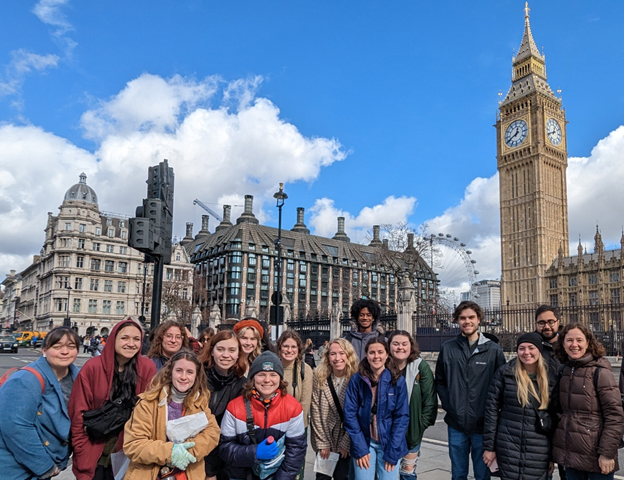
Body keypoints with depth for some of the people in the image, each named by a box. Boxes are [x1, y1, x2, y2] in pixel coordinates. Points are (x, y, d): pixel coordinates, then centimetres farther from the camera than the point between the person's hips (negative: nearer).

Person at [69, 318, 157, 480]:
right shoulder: (93, 367, -14)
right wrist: (81, 452, -7)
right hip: (94, 447, -1)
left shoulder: (147, 367, -12)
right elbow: (79, 413, -8)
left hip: (127, 448, 1)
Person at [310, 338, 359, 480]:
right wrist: (322, 443, -10)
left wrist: (346, 442, -11)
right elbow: (316, 414, -7)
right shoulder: (319, 378, -8)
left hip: (346, 441, 0)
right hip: (323, 439, 0)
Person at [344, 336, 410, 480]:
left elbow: (402, 416, -5)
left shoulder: (398, 380, -6)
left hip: (390, 443, 0)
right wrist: (360, 448, -12)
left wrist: (392, 452, -10)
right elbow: (350, 414, -6)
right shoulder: (356, 380, -7)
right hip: (363, 442, 0)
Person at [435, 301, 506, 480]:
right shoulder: (447, 348, 1)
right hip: (456, 423, 1)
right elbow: (440, 381, 9)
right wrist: (448, 404, -2)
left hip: (482, 424, -1)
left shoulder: (494, 350, -3)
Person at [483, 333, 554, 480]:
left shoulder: (550, 378, 1)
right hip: (508, 449, -1)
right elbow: (492, 409, -2)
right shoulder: (505, 373, -5)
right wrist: (489, 446, -3)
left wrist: (553, 454, 6)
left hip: (539, 453, 1)